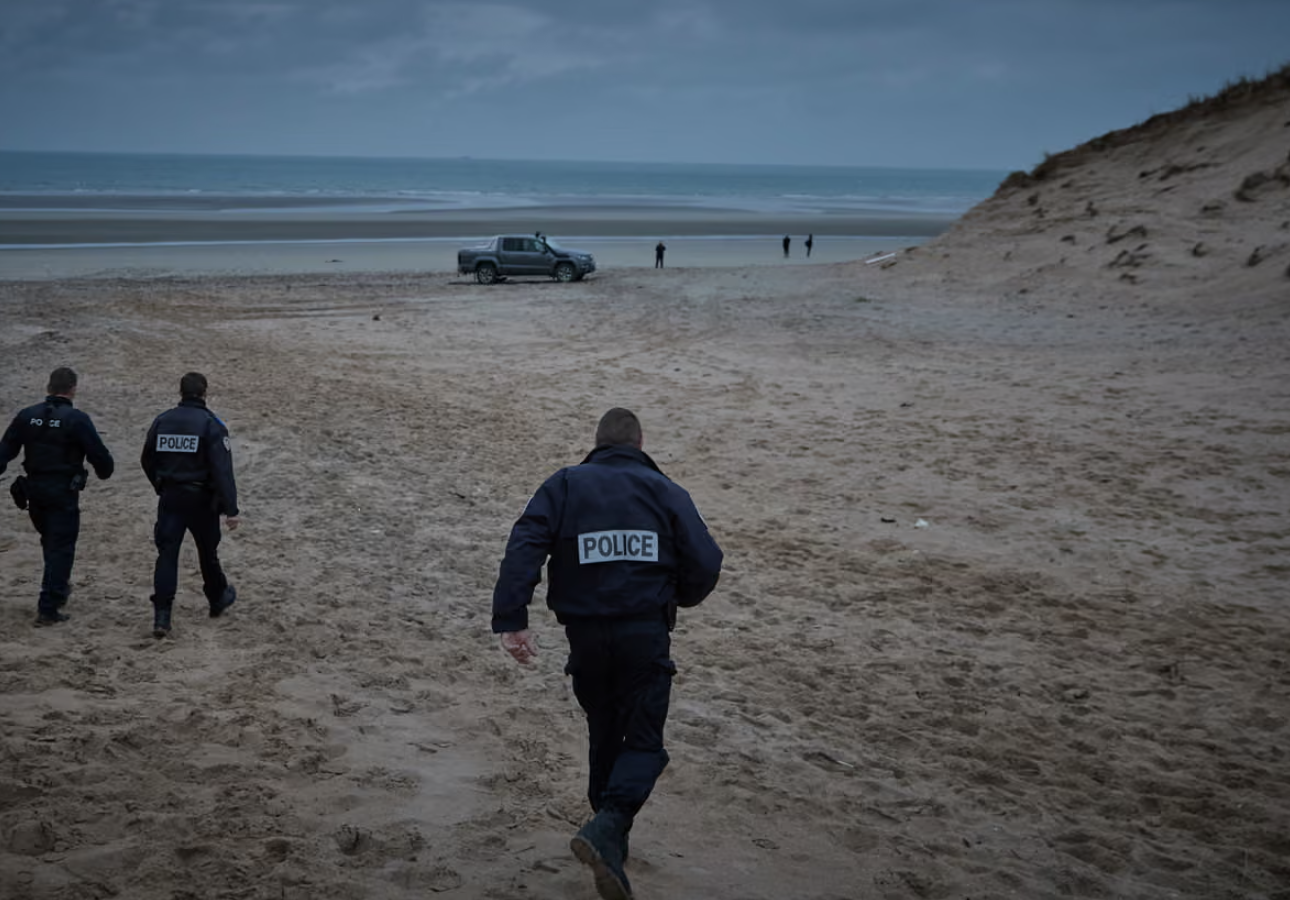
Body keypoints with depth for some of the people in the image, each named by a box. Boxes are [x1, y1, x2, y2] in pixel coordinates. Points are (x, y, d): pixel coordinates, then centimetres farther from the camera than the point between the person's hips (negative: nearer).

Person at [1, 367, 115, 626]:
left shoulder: (27, 416, 2)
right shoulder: (77, 420, -13)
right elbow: (99, 454, -12)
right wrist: (105, 471, 10)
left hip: (34, 491, 5)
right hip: (64, 493, -5)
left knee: (51, 542, 25)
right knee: (61, 548, 1)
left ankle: (59, 588, 39)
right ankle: (48, 608, -2)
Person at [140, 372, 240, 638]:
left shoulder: (162, 421, 3)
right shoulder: (211, 424, -12)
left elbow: (147, 461, 13)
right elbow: (222, 469, -19)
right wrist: (230, 509, -21)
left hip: (170, 497, 3)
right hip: (201, 498, -3)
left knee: (167, 554, 1)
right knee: (207, 551, 16)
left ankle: (162, 615, -7)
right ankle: (218, 599, 36)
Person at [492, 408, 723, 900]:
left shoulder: (564, 485, 6)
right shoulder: (665, 490, 6)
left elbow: (524, 546, -9)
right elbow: (705, 563, -2)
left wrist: (511, 619, -13)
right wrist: (674, 598, 19)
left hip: (586, 633, 2)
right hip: (646, 634, -2)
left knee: (604, 735, 21)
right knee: (643, 742, 4)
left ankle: (611, 836, 28)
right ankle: (607, 828, -20)